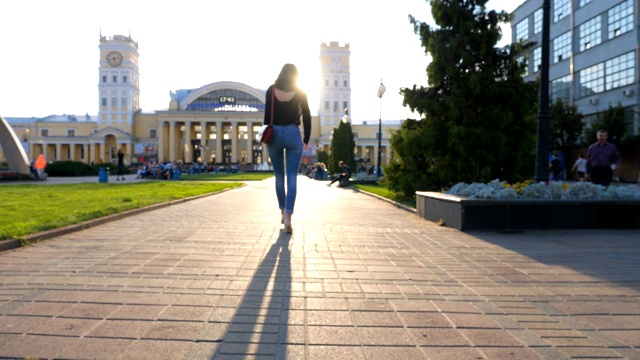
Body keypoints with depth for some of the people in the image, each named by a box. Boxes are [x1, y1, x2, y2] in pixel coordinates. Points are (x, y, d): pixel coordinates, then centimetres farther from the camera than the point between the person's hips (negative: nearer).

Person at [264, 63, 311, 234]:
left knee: (279, 176, 14)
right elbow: (307, 116, 2)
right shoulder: (300, 92, 1)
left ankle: (283, 212, 24)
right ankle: (288, 217, -13)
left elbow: (267, 115, 2)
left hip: (274, 134, 1)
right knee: (292, 177, -3)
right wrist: (306, 139, 11)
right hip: (293, 134, -1)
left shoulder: (271, 90, 2)